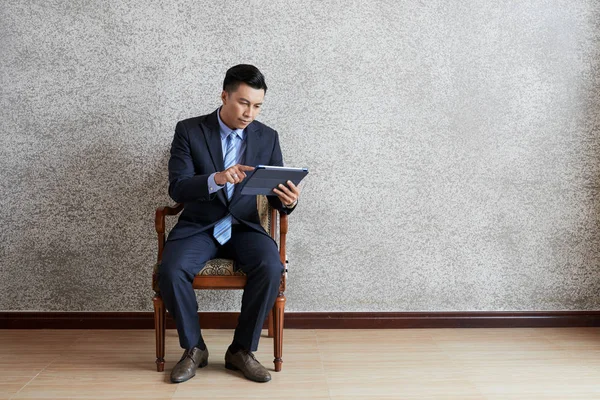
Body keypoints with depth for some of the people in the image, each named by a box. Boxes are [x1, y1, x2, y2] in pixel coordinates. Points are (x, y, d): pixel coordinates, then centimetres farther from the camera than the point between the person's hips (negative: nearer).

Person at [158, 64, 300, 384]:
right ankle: (194, 347, -2)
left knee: (271, 268, -29)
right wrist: (216, 179, -33)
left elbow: (276, 193, 2)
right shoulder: (189, 130, -5)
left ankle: (242, 350, -8)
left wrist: (287, 200, -24)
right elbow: (177, 189, -14)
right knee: (170, 272, -29)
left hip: (244, 227, 1)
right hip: (198, 226, -1)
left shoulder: (267, 137, 2)